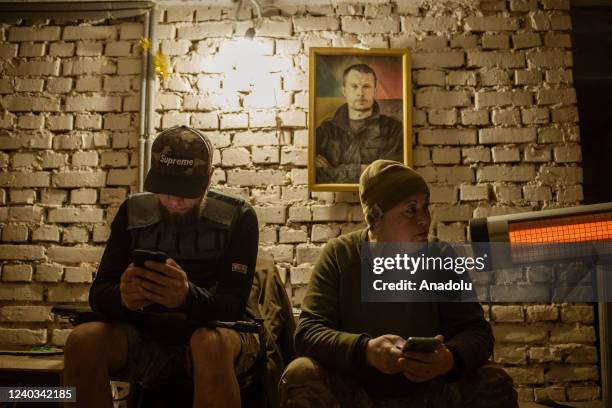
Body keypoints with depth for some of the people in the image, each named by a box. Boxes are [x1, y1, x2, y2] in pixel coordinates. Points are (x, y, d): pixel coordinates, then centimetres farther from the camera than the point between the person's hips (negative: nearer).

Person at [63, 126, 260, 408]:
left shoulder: (237, 217, -7)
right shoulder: (134, 212, 2)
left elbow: (233, 306, -14)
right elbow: (98, 294, -3)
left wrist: (188, 296, -37)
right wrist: (122, 297, -29)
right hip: (148, 336, 3)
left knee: (211, 344, -38)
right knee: (83, 340, -26)